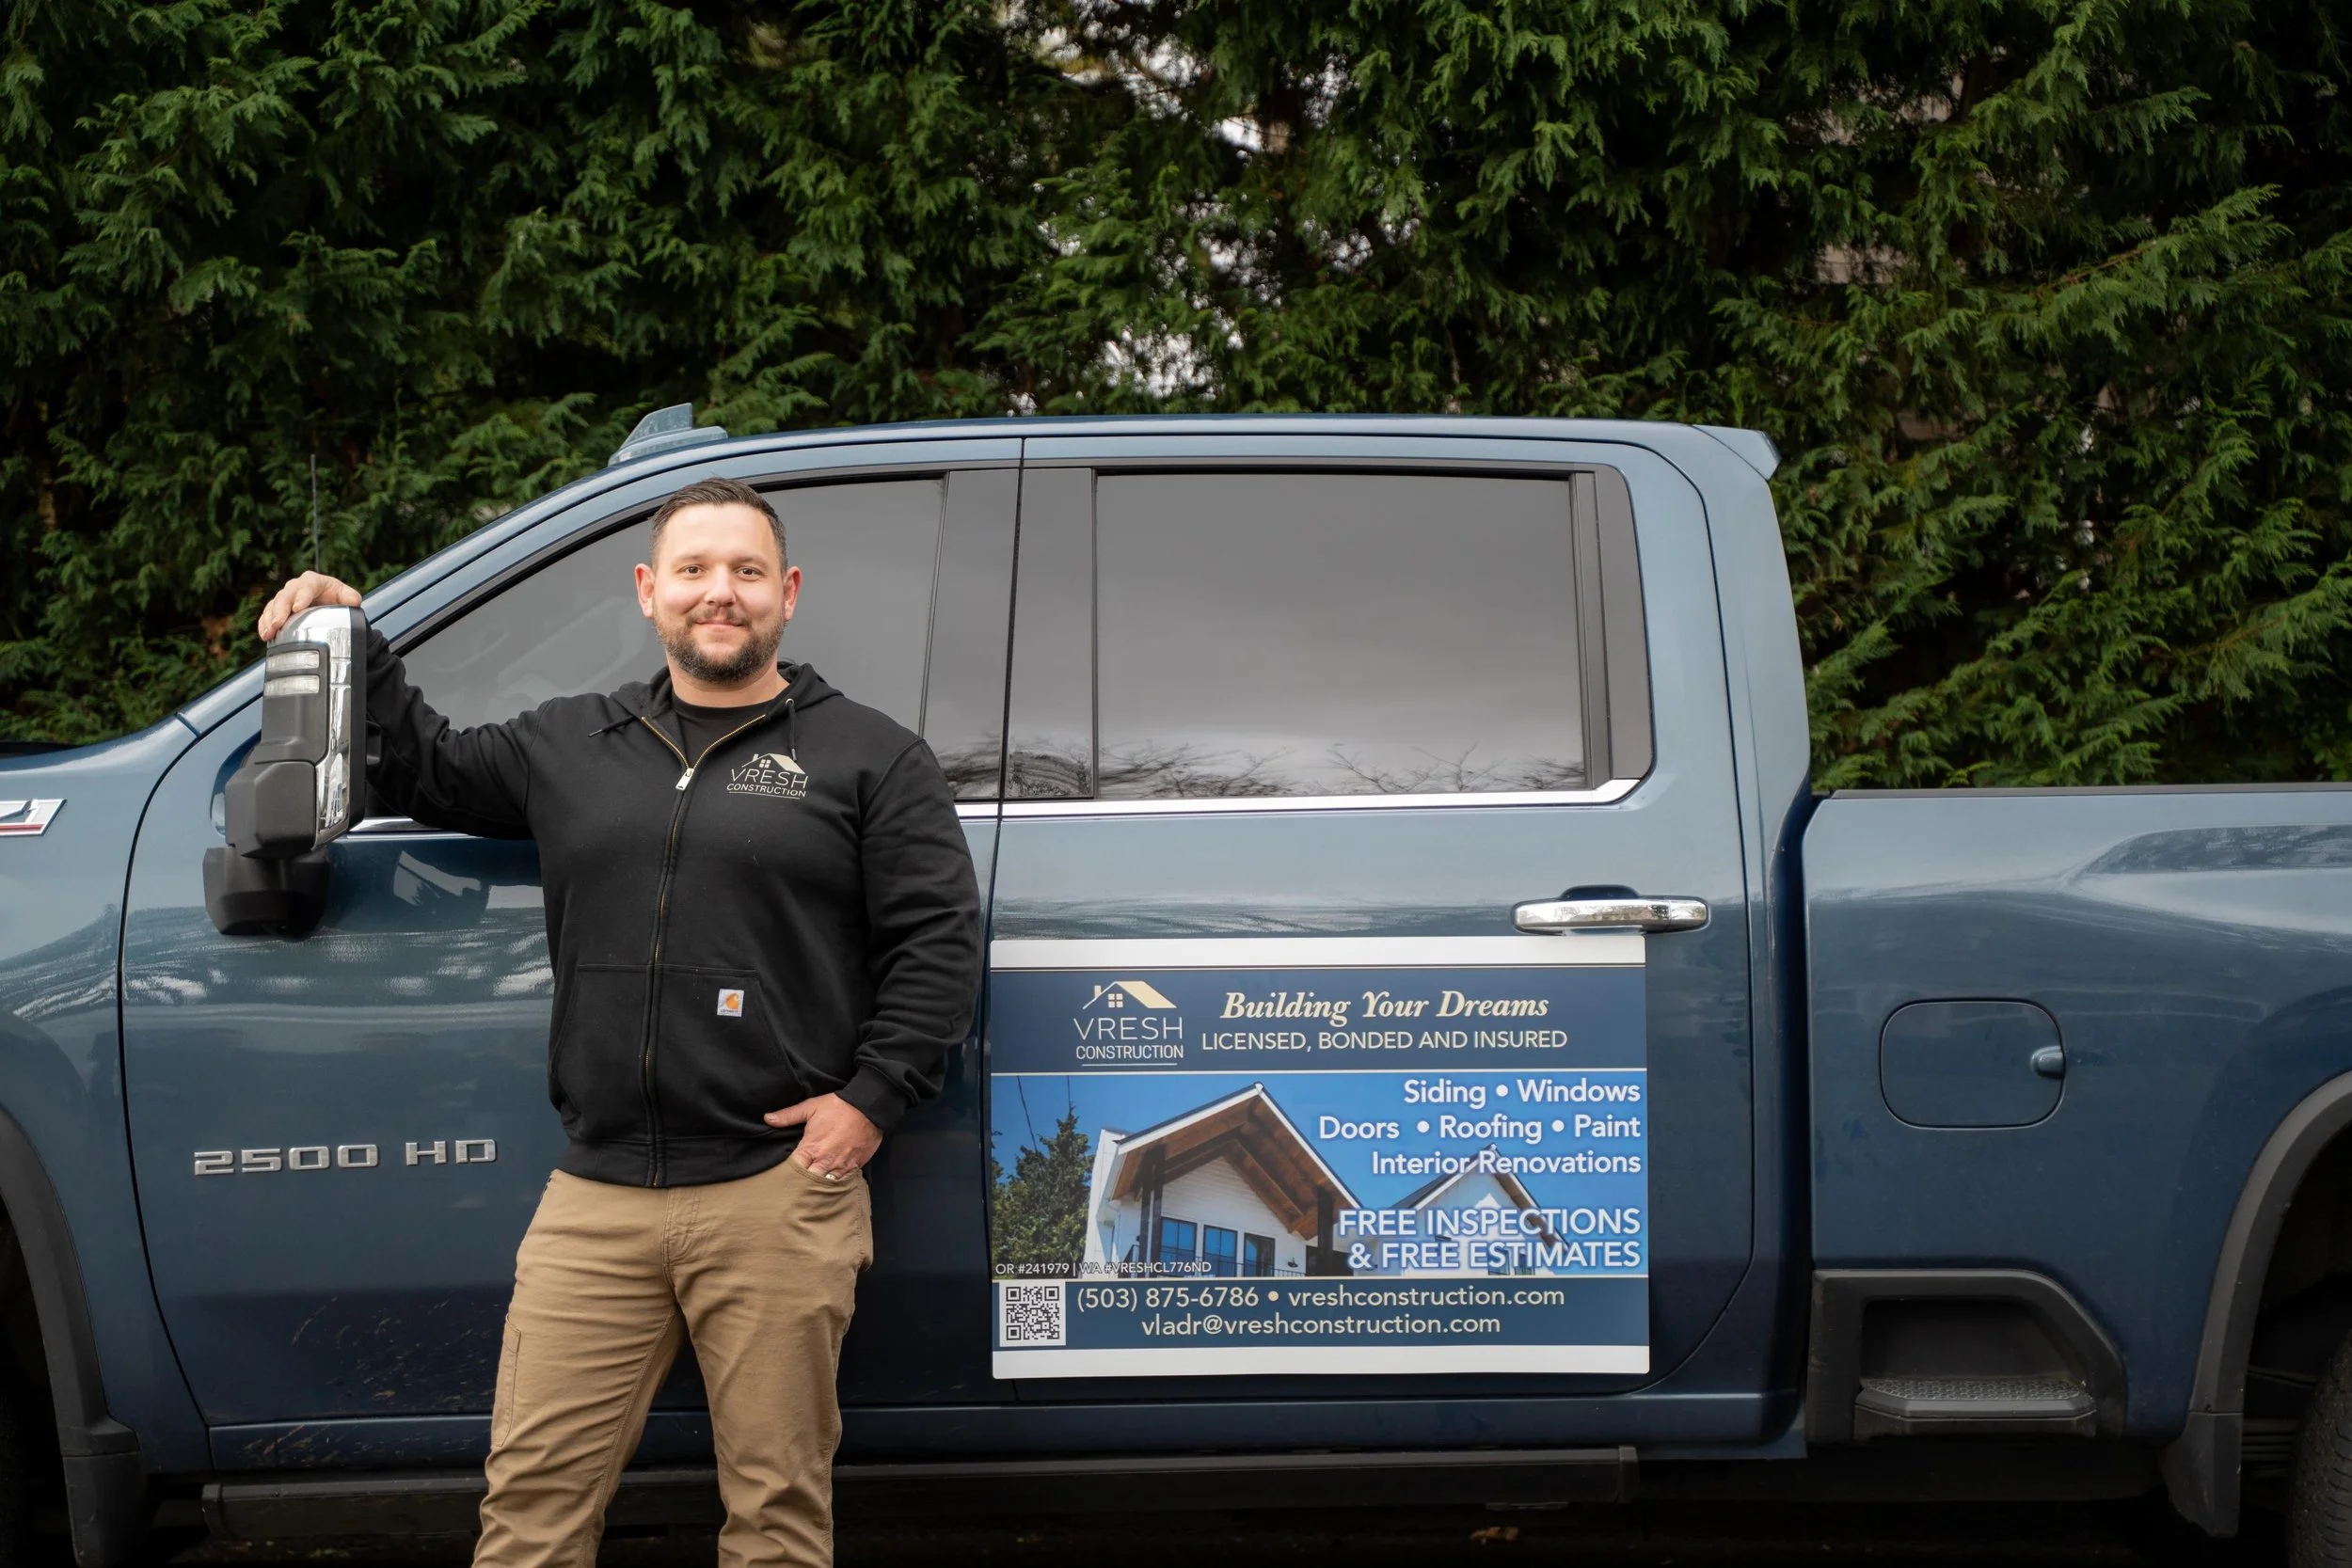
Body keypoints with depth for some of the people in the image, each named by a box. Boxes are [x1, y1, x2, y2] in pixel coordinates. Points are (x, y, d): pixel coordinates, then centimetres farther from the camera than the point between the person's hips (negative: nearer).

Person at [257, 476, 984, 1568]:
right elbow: (424, 774, 30)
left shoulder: (869, 758, 6)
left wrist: (872, 1097, -7)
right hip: (595, 1197, 4)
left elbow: (939, 940, 1)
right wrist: (355, 648, 18)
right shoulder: (571, 746, 18)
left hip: (778, 1191, -3)